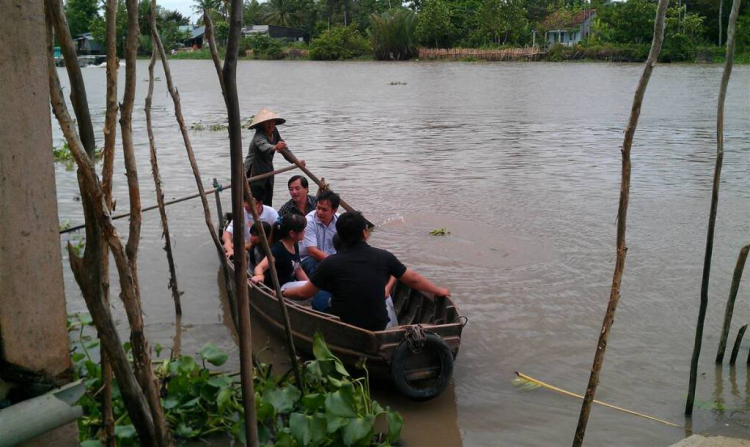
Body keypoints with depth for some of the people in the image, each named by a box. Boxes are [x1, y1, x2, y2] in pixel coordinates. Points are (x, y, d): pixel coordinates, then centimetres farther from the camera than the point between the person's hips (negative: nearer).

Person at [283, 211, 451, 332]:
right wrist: (439, 291, 21)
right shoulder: (383, 257, -7)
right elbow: (413, 279, 4)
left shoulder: (331, 263, -12)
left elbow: (303, 293, -2)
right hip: (378, 327, 2)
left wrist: (281, 292, 18)